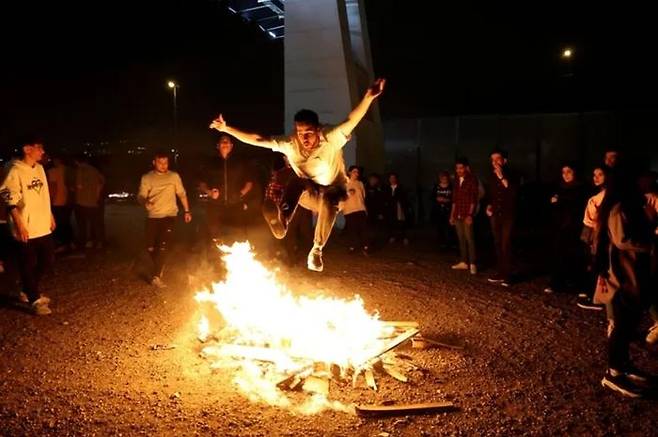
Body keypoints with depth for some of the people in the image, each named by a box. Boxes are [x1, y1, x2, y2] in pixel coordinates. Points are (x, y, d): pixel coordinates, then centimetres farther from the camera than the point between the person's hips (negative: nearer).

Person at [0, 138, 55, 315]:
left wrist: (50, 216, 18)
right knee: (28, 265, 4)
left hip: (43, 227, 8)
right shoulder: (16, 171, -14)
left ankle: (29, 292, 34)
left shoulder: (40, 169, 9)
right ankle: (34, 300, 15)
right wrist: (20, 226, -18)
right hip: (27, 230, -8)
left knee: (46, 261, 15)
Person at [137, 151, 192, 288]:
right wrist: (145, 201, -24)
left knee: (163, 246, -14)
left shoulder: (174, 176, 5)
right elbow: (140, 196, -1)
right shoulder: (147, 178, 4)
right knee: (151, 247, 5)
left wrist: (187, 211, 6)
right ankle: (159, 268, 32)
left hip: (169, 215, -1)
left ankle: (155, 275, -8)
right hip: (152, 216, 2)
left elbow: (182, 194, 11)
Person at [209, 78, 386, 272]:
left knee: (328, 202, -34)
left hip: (331, 189, -1)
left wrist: (369, 96, -64)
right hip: (307, 188, 1)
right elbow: (257, 139, -25)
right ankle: (281, 224, -24)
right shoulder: (289, 144, -26)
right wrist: (227, 129, -31)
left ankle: (317, 249, -15)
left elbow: (351, 120, -48)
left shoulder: (331, 138, -33)